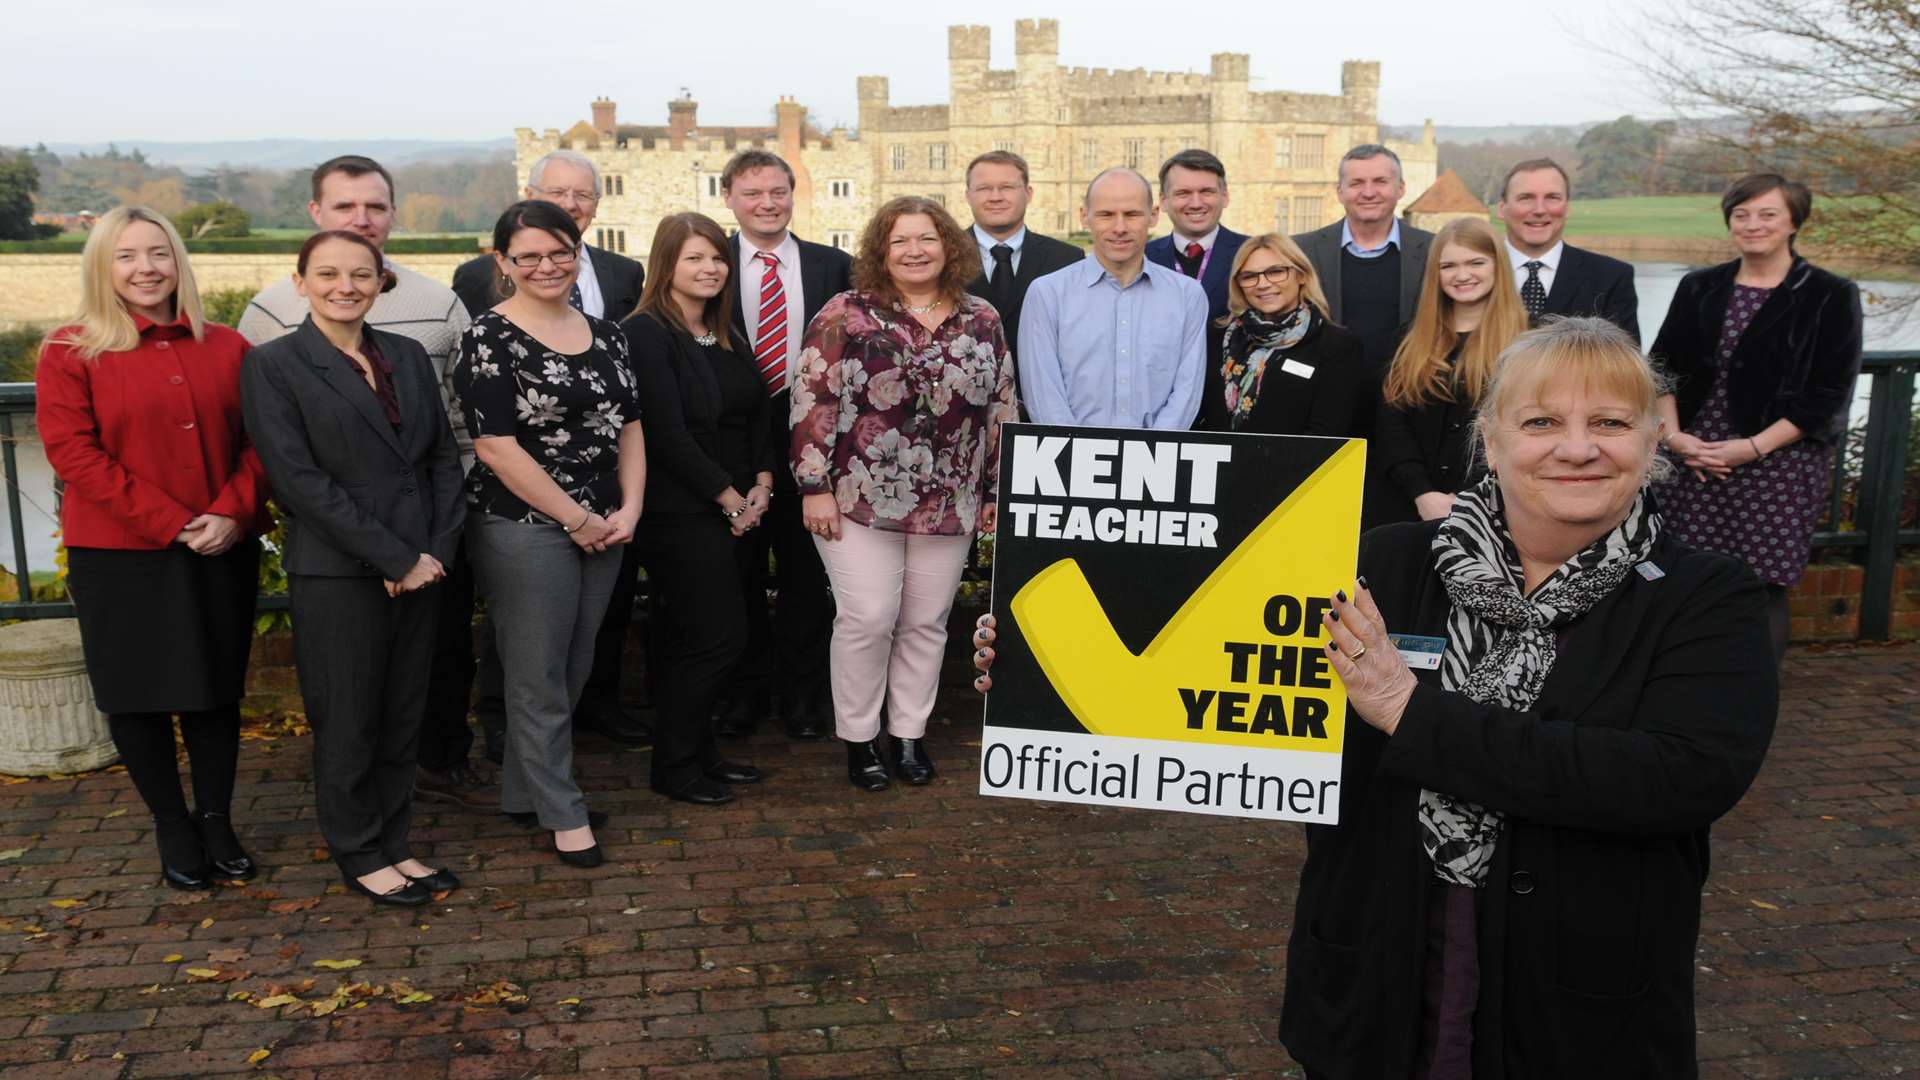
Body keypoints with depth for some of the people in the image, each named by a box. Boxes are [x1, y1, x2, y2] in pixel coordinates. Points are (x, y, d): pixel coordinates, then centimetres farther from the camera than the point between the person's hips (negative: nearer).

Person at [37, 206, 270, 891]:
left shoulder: (227, 348, 6)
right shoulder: (70, 352, -2)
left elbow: (258, 441, 4)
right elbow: (73, 451, -10)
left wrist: (231, 513, -13)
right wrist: (170, 523, -17)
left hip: (222, 550, 2)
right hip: (120, 557, -2)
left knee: (216, 690, 10)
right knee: (137, 693, 7)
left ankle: (216, 820, 25)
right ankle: (172, 827, 24)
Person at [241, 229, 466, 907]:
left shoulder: (408, 356, 10)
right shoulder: (273, 366, -6)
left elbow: (443, 456, 9)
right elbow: (299, 480, -13)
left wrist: (438, 547, -5)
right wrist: (397, 557, -15)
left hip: (420, 566, 5)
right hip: (336, 574, -5)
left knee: (403, 717, 12)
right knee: (347, 724, 6)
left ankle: (394, 844, 27)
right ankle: (361, 857, 23)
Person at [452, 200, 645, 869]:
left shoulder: (604, 333, 10)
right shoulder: (489, 340, -10)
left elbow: (629, 425, 13)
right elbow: (497, 447, -15)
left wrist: (628, 509, -2)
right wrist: (578, 519, -13)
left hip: (603, 528, 7)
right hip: (525, 530, -6)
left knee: (574, 671, 13)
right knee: (539, 678, 3)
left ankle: (526, 792, 29)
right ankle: (563, 814, 16)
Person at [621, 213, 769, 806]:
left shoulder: (725, 334, 14)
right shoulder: (646, 333, -11)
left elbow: (757, 413, 16)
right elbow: (667, 432, -17)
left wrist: (761, 483, 2)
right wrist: (728, 496, -13)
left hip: (734, 508, 7)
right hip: (680, 512, -7)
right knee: (719, 635, -7)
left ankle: (697, 752, 24)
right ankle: (674, 766, 7)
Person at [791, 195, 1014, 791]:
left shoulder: (982, 320, 7)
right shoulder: (846, 314, -4)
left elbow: (1001, 410, 11)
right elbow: (813, 401, -6)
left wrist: (997, 490, 9)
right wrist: (814, 485, -10)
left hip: (950, 504, 3)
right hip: (860, 497, -3)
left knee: (926, 623, 9)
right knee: (866, 620, -3)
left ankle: (909, 736, 24)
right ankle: (858, 738, 14)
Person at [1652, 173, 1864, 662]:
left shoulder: (1830, 296, -1)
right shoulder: (1700, 289, 10)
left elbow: (1830, 393, -5)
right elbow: (1664, 366, 11)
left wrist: (1754, 446, -12)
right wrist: (1674, 435, -5)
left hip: (1778, 463, -3)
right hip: (1695, 462, 3)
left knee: (1763, 589, -2)